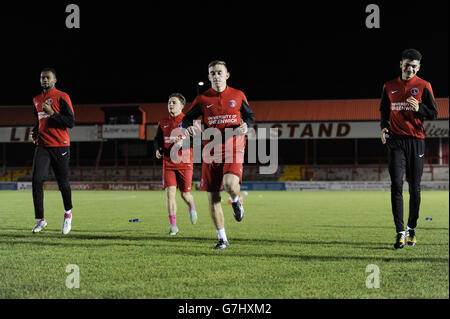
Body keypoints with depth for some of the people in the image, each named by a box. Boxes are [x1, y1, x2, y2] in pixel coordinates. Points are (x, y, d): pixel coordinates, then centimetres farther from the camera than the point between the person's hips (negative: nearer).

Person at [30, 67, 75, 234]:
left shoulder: (62, 97, -3)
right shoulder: (37, 100, 16)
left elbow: (71, 122, -9)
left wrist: (52, 113, -17)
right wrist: (34, 132, 9)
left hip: (60, 146, -4)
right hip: (42, 145, 5)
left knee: (63, 183, 3)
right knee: (37, 180, -11)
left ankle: (68, 213, 28)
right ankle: (40, 220, -7)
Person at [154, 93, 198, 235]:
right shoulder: (163, 123, 11)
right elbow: (158, 139, 19)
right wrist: (157, 149, -2)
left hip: (185, 163, -3)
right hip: (168, 163, 3)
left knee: (185, 194, 2)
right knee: (170, 192, -10)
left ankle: (191, 207, 39)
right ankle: (173, 226, -6)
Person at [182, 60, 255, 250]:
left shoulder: (238, 96, 5)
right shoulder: (202, 99, 6)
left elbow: (250, 116, 15)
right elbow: (188, 118, 11)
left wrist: (246, 125, -7)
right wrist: (188, 127, -11)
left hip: (233, 148, -2)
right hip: (211, 151, 2)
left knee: (230, 184, -29)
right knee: (213, 197, 1)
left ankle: (236, 201, 11)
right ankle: (222, 239, 14)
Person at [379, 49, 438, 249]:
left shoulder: (424, 86, 2)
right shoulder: (389, 87, 9)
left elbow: (434, 114, 1)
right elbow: (384, 110, 19)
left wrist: (419, 109, -18)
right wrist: (383, 127, 1)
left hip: (416, 140, -1)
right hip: (396, 140, 1)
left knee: (415, 188, 5)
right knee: (396, 185, -11)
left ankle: (412, 230, 19)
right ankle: (400, 233, -13)